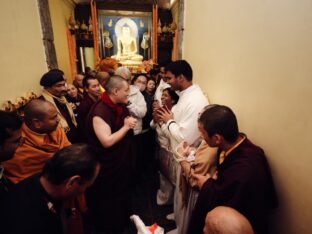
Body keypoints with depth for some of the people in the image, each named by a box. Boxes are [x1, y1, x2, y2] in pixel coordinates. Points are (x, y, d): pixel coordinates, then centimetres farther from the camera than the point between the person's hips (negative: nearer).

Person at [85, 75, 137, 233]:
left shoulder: (121, 106, 0)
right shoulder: (100, 111, -26)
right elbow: (107, 141, -32)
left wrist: (130, 124, -6)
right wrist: (126, 126, -23)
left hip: (123, 161, 9)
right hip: (109, 166, -8)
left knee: (124, 194, 28)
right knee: (110, 200, 16)